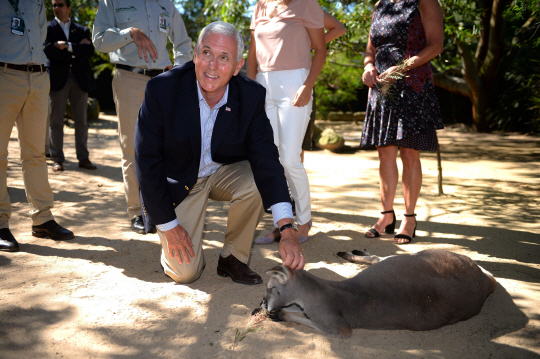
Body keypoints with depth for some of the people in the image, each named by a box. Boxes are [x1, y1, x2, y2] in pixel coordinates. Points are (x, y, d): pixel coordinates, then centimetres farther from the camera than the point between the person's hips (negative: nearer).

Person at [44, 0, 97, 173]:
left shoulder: (82, 30, 15)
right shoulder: (47, 28, 8)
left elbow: (90, 50, -2)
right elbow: (47, 50, -9)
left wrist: (67, 46, -11)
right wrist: (76, 51, -9)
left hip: (80, 79, 2)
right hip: (58, 79, -2)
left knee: (81, 120, 3)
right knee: (56, 121, 0)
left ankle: (83, 158, 9)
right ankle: (57, 159, 5)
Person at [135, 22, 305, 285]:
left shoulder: (251, 96, -18)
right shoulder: (162, 89, -23)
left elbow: (266, 160, -23)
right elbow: (147, 161, -17)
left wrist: (287, 229, -35)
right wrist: (168, 226, -16)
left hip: (225, 172, 3)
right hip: (177, 181, -2)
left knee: (256, 182, -30)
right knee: (185, 272, -12)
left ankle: (232, 258, -5)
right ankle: (172, 239, 24)